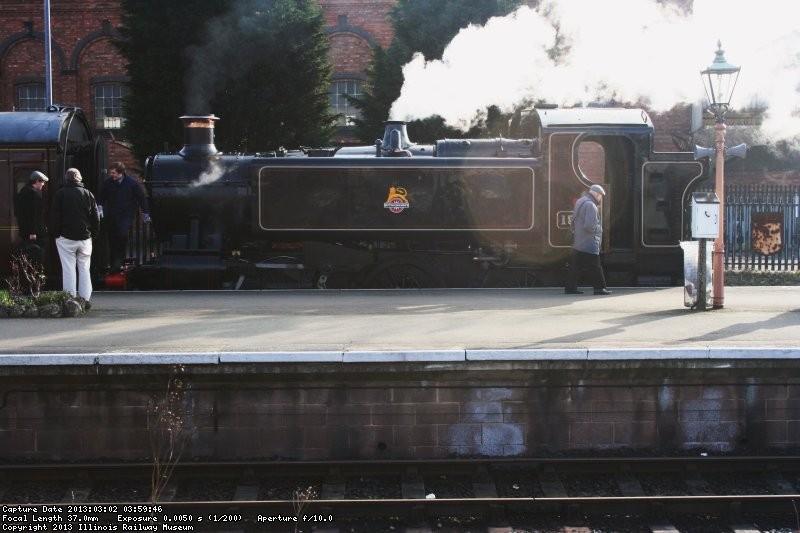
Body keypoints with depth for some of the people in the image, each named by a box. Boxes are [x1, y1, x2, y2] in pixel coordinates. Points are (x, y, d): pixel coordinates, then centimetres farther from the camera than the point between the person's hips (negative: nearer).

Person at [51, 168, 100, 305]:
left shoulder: (60, 193, -3)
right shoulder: (88, 194, 5)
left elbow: (54, 216, -4)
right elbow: (96, 217, 6)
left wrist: (57, 232, 4)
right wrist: (93, 233, 13)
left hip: (66, 237, -3)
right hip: (85, 237, 3)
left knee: (68, 269, -1)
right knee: (84, 269, 9)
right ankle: (85, 298, 6)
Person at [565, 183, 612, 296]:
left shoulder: (579, 202, 15)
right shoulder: (590, 205, -17)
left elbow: (574, 223, 20)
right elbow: (590, 225, -25)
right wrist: (599, 229, -8)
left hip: (577, 243, 9)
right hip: (589, 243, -9)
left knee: (575, 266, 11)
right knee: (595, 267, -3)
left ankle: (570, 287, 12)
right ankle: (600, 287, 0)